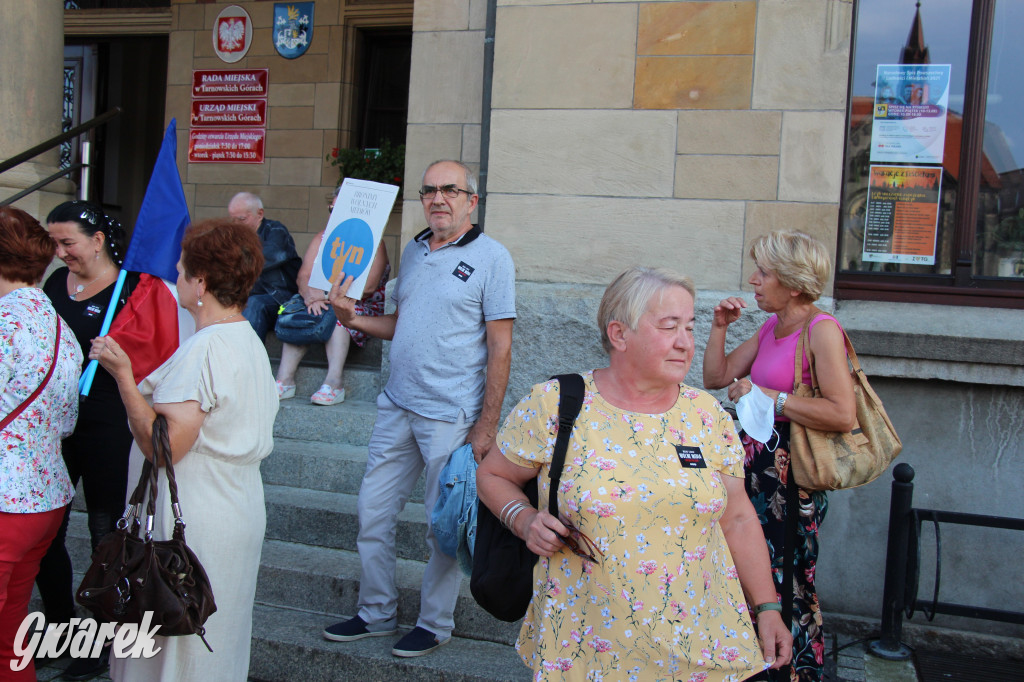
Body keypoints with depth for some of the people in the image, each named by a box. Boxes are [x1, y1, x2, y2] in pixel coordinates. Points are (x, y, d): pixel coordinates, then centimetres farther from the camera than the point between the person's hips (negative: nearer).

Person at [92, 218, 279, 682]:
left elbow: (163, 446, -24)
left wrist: (123, 375, -19)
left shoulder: (204, 349, -21)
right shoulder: (249, 341, 8)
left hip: (194, 527, -9)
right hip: (240, 515, 10)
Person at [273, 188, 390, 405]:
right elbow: (304, 275, 0)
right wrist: (310, 294, -24)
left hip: (360, 306, -4)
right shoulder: (323, 237, 12)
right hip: (322, 300, 4)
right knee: (294, 311, -25)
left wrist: (327, 294, -25)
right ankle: (285, 378, -31)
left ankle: (334, 382, -42)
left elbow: (367, 286, -18)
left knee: (334, 314, -35)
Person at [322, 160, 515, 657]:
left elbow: (500, 349, -9)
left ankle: (435, 624, 24)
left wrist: (486, 426, -13)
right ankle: (376, 614, 28)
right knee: (373, 513, 10)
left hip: (451, 415, -6)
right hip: (397, 407, 6)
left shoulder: (491, 257, -6)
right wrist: (353, 319, 2)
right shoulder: (413, 251, 12)